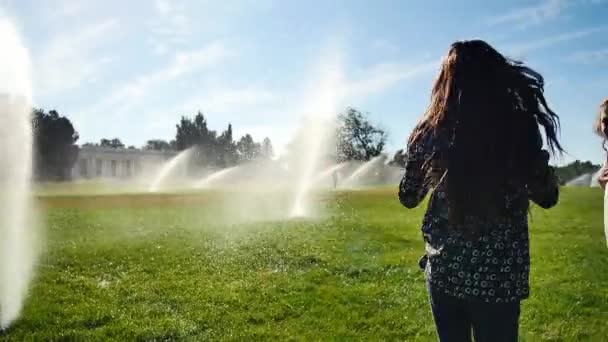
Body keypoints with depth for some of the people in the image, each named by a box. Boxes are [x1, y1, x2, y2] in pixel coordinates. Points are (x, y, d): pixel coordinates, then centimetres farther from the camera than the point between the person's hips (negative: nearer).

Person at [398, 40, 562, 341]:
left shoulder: (430, 133, -6)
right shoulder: (520, 126, -10)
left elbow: (408, 198, 7)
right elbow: (547, 197, 2)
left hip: (444, 268, 2)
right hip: (500, 274, -1)